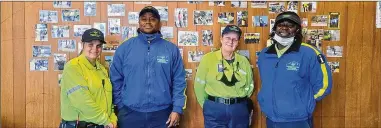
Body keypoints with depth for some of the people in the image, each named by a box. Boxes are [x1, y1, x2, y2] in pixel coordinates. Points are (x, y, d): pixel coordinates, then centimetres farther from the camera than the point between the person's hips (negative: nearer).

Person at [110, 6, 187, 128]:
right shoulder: (124, 48, 1)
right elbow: (116, 80, 4)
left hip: (162, 114, 0)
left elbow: (179, 81, 1)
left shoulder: (172, 49, 1)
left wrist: (177, 108, -5)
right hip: (130, 114, 0)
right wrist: (120, 107, 1)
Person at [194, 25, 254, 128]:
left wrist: (240, 101, 8)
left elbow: (249, 85, 13)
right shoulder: (208, 58, -6)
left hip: (239, 110, 3)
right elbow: (199, 85, -2)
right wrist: (206, 105, 3)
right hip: (214, 109, -2)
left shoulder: (243, 61, 3)